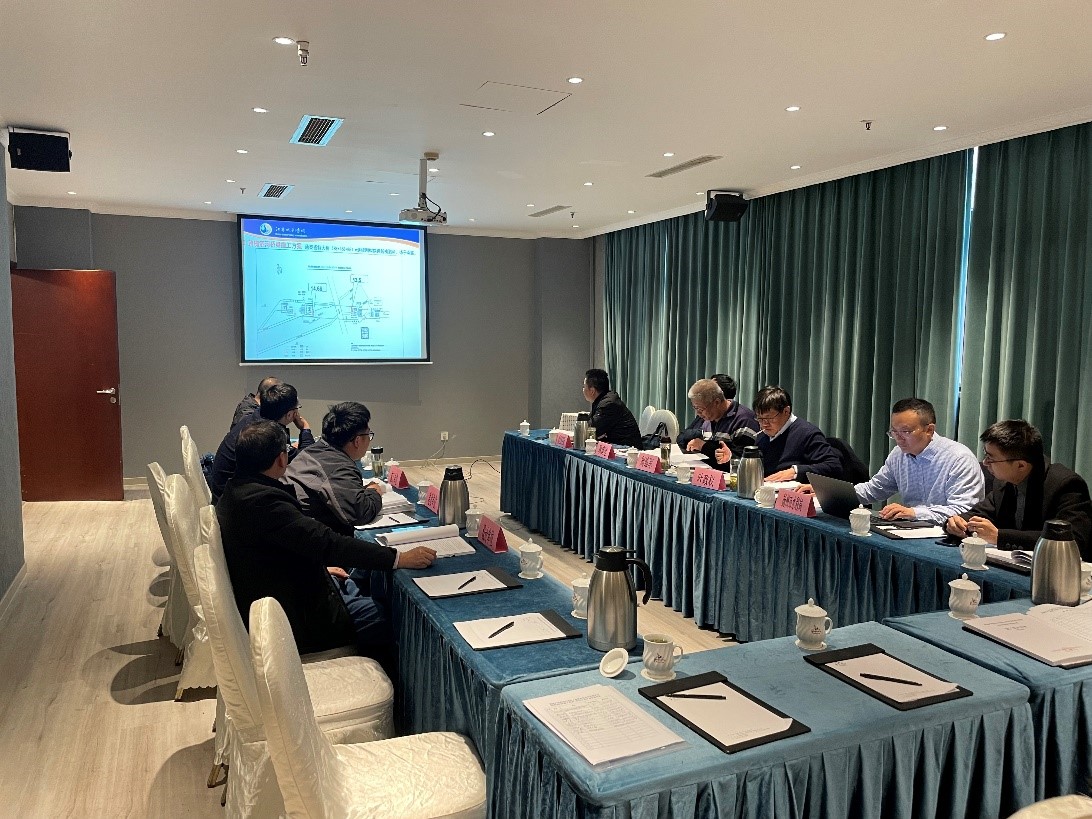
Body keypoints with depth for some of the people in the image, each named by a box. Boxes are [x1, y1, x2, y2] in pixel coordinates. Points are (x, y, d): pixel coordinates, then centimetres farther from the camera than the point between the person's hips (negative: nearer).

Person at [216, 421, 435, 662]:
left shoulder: (234, 493, 4)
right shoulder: (262, 499, -28)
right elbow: (326, 541, -31)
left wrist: (320, 567, 11)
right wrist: (399, 558, -28)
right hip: (295, 623, -10)